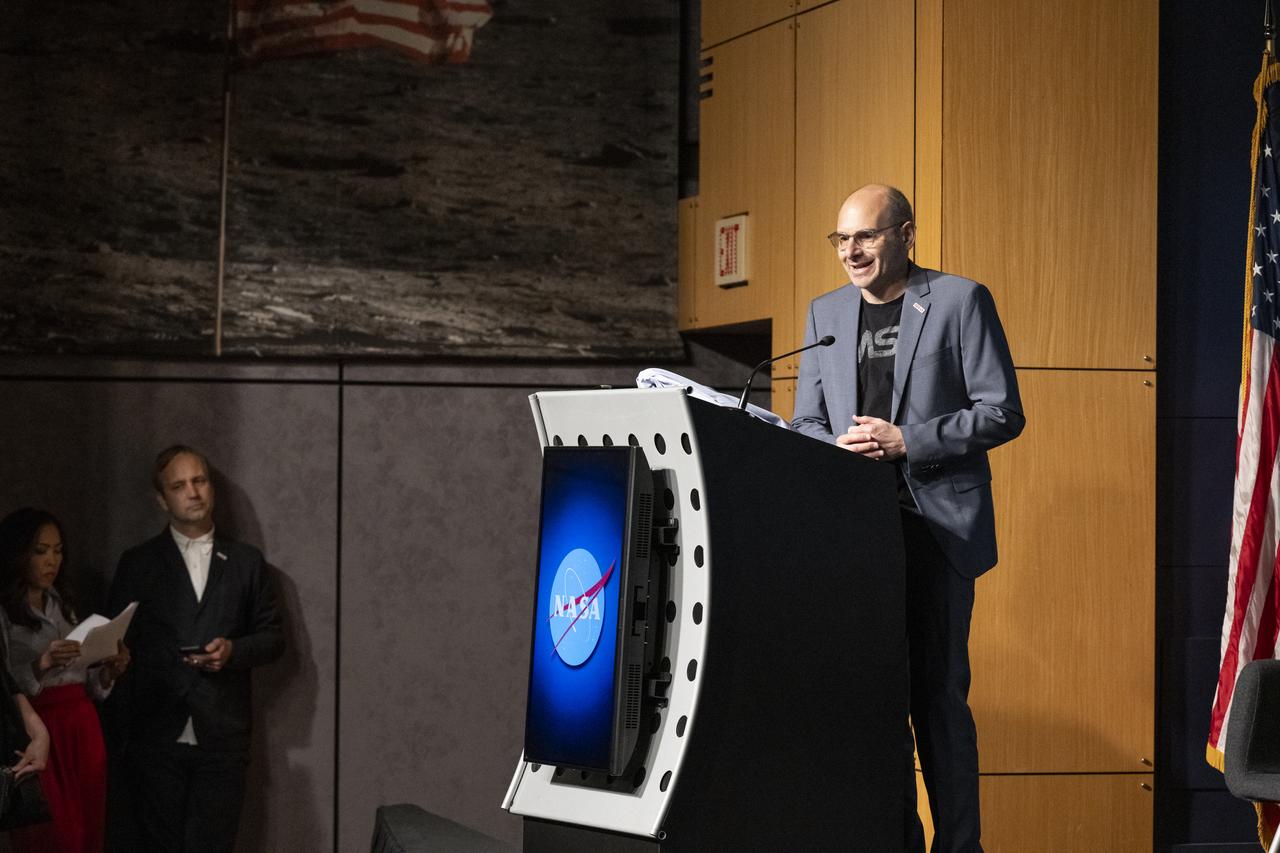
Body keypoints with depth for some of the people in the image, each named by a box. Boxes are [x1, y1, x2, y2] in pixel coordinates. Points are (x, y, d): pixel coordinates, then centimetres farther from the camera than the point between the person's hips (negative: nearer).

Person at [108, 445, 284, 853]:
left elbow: (273, 637, 10)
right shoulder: (137, 564, 8)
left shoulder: (247, 562, 10)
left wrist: (233, 650, -10)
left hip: (222, 739, 0)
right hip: (156, 737, 0)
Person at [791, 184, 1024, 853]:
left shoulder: (960, 301, 1)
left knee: (938, 692, -5)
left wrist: (908, 441, -13)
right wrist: (839, 449, -5)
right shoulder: (826, 313, 16)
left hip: (937, 526, -5)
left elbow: (1002, 412, -4)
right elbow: (806, 422, 18)